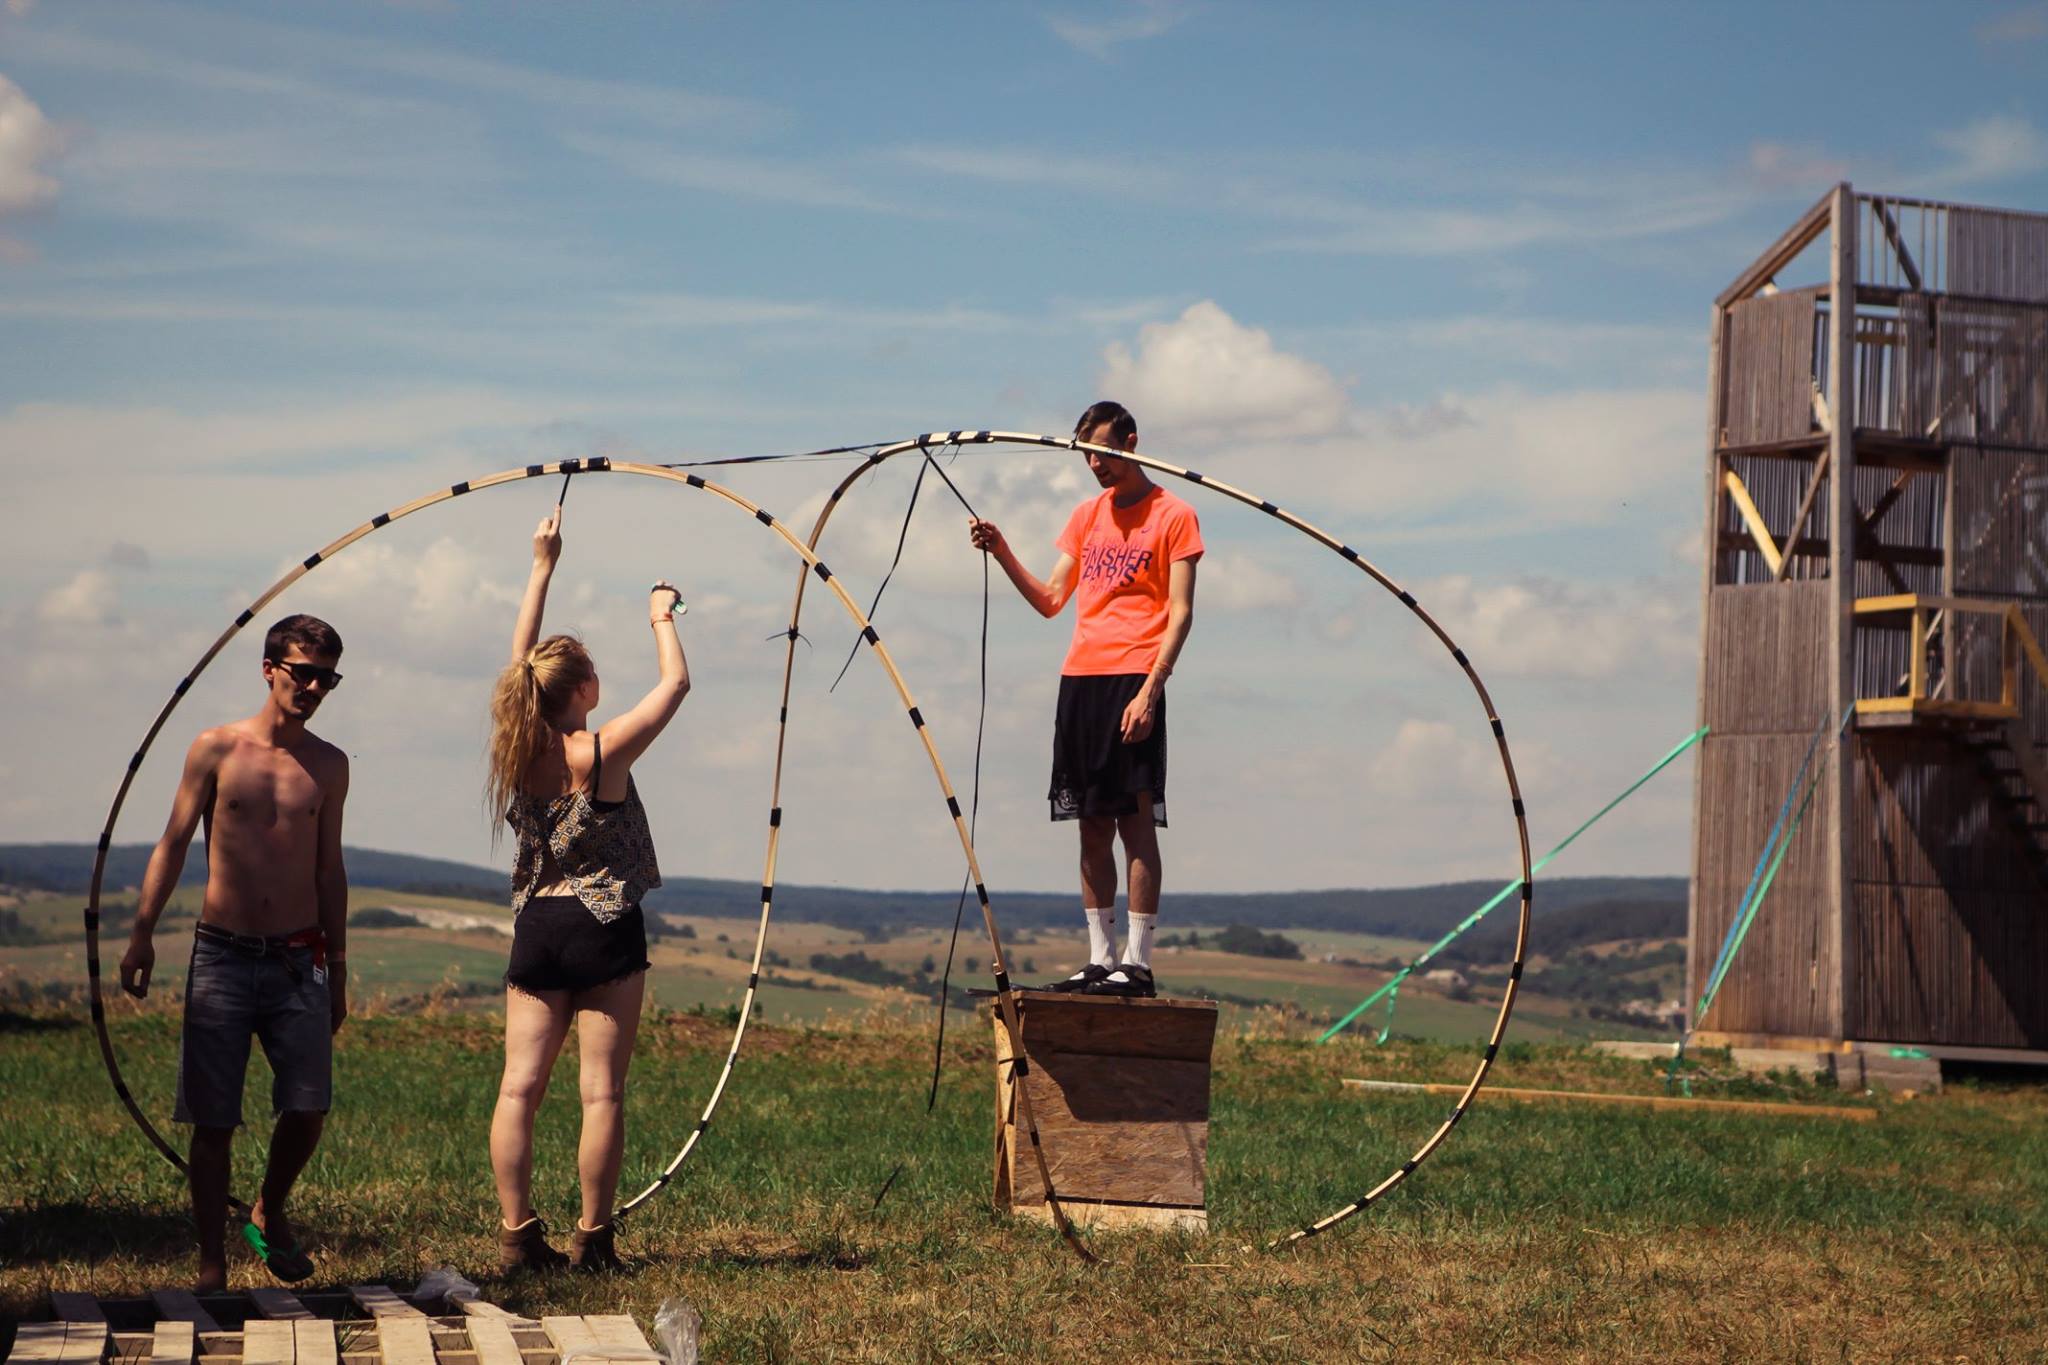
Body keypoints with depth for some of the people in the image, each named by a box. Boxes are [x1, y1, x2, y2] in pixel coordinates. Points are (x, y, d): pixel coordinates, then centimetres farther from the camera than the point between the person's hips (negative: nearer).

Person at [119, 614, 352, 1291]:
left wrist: (337, 969, 15)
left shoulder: (328, 765, 8)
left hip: (298, 962, 2)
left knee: (308, 1109, -5)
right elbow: (172, 844, 3)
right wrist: (142, 932, -5)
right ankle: (212, 1268, 7)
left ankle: (270, 1213, 24)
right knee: (213, 1121, -1)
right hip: (221, 957, -2)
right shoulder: (216, 749, 0)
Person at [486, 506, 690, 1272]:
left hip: (536, 926, 5)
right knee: (602, 1091, -1)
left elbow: (522, 662, 15)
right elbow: (674, 683, -2)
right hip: (604, 928, -5)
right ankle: (592, 1239, 1)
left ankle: (518, 1236, 2)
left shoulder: (517, 751, 1)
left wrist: (542, 568, 22)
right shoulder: (602, 753, -12)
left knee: (519, 1085, 4)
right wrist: (662, 619, 15)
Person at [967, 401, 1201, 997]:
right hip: (1080, 678, 6)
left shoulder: (1173, 516, 0)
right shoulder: (1087, 516, 19)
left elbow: (1180, 612, -6)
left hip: (1133, 680, -6)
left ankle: (1137, 964, -10)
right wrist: (1003, 553, 2)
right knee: (1093, 824, 6)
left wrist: (1150, 689, -16)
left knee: (1136, 819, -9)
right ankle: (1100, 959, 10)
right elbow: (1050, 601, 17)